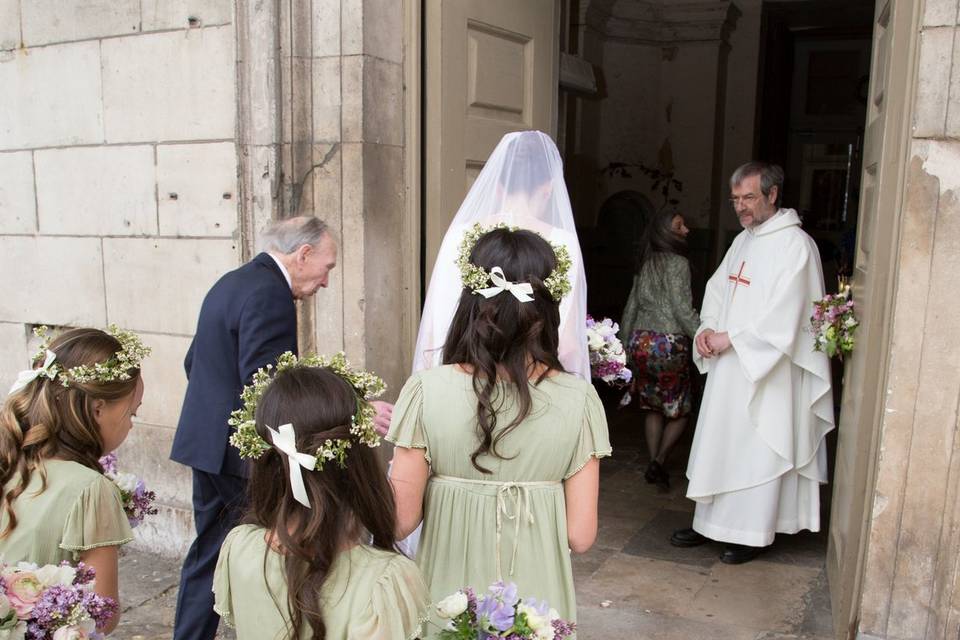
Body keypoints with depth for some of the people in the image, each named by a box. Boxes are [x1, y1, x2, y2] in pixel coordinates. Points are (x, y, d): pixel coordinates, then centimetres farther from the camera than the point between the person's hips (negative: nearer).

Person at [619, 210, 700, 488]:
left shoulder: (645, 265, 12)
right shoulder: (678, 263, -9)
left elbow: (630, 309, 15)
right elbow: (684, 311, -15)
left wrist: (625, 348, 21)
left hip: (640, 342, 6)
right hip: (669, 344, -6)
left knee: (652, 407, 16)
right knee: (679, 411, 10)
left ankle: (654, 464, 17)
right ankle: (659, 460, -1)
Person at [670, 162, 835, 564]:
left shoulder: (794, 244, -12)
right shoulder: (743, 240, 13)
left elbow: (784, 311, -20)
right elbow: (717, 288, 14)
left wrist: (730, 337, -17)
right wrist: (707, 329, -4)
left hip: (767, 371, -8)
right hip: (728, 366, 8)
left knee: (757, 449, 1)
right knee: (718, 443, 12)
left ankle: (753, 533, 15)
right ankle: (711, 523, 24)